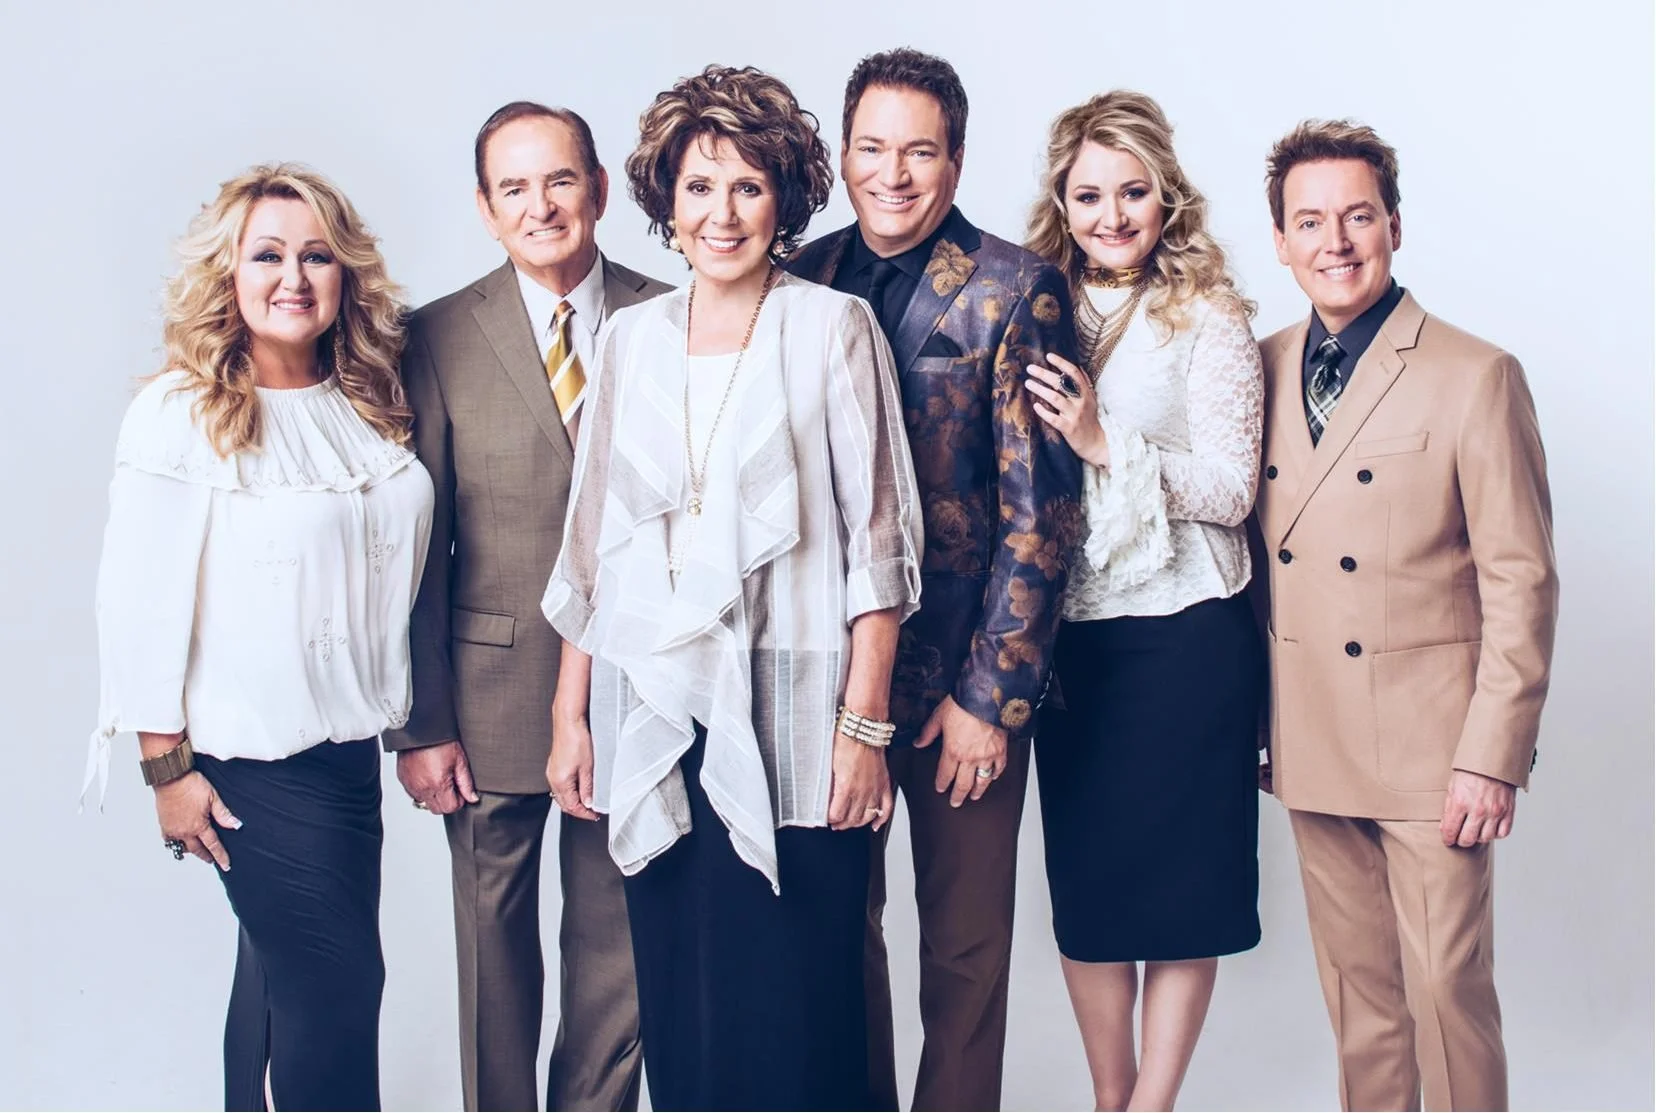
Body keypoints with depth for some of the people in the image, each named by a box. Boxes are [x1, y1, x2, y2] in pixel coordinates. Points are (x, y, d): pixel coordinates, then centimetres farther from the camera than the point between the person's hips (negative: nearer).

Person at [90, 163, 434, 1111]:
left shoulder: (368, 409, 5)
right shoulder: (180, 416, -13)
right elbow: (140, 603, -13)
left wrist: (412, 722, 10)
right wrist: (168, 769, -12)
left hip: (347, 743, 6)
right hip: (251, 755, -6)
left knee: (284, 975, 19)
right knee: (338, 982, 0)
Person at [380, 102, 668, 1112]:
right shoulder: (441, 338, -2)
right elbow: (415, 545, -3)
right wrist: (420, 725, -6)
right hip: (492, 699, 0)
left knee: (618, 951, 12)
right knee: (494, 952, 13)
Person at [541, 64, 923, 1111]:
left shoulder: (833, 328, -1)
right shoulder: (631, 338, 10)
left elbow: (877, 540, -4)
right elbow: (593, 543, 13)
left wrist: (865, 724, -9)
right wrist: (571, 715, 9)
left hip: (788, 719, -3)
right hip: (655, 718, 4)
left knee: (792, 1013, -1)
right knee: (674, 1008, 8)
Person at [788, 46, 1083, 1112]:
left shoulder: (1017, 290, -8)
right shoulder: (802, 283, 3)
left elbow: (1040, 510, -10)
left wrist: (991, 694, -13)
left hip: (962, 674, -3)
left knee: (966, 941, 9)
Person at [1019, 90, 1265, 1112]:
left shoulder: (1209, 318, -4)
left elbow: (1231, 490, -11)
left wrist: (1107, 444, -19)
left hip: (1187, 638, -4)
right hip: (1069, 636, 4)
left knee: (1179, 884, 5)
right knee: (1082, 883, 11)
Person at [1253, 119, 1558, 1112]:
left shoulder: (1477, 377, -8)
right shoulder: (1262, 371, 7)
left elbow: (1522, 581, -9)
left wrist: (1494, 758, -12)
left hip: (1431, 753, -4)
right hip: (1312, 748, 4)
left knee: (1447, 992, 2)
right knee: (1356, 989, 14)